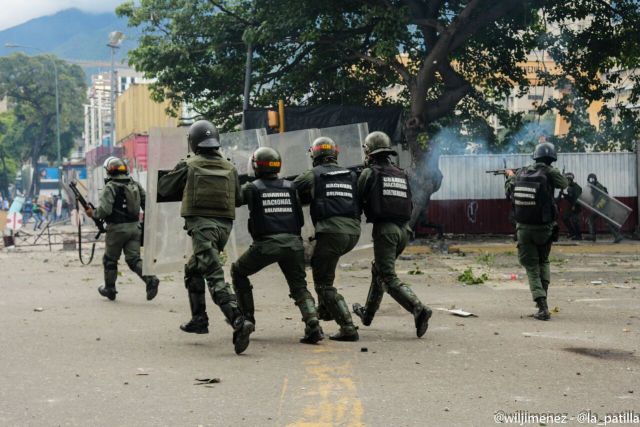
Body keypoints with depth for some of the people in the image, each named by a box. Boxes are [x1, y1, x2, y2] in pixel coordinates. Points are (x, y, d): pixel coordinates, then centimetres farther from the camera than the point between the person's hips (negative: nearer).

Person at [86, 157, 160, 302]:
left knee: (110, 259, 13)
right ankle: (151, 280, -18)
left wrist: (93, 213, -2)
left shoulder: (111, 187, -12)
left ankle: (109, 289, 24)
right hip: (134, 227, 5)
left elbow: (104, 209, -20)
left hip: (117, 229, -5)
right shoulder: (135, 184, 7)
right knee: (134, 259, 4)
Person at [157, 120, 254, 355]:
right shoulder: (230, 168, 11)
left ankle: (239, 321, -32)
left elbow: (163, 188, 8)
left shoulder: (189, 166, -1)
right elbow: (238, 198, 17)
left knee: (215, 277, -13)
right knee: (193, 269, 26)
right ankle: (199, 319, 29)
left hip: (201, 223, -6)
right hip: (224, 225, 6)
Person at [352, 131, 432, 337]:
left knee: (389, 278, -6)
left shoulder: (369, 173, -3)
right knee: (378, 269, 24)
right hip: (403, 229, 7)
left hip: (384, 229, -7)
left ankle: (418, 309, -25)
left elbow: (358, 201, -1)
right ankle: (368, 313, 37)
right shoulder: (401, 174, 14)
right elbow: (409, 205, 16)